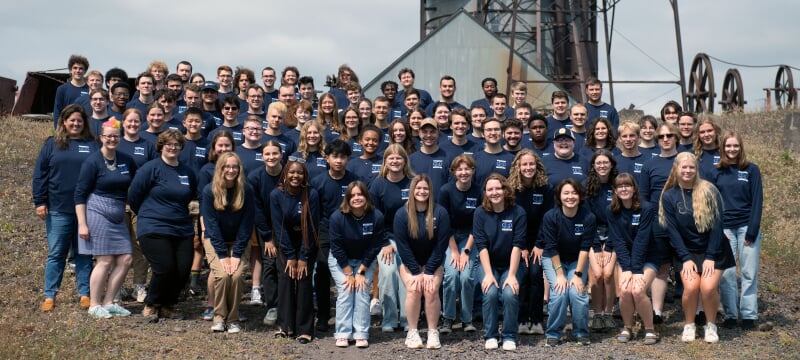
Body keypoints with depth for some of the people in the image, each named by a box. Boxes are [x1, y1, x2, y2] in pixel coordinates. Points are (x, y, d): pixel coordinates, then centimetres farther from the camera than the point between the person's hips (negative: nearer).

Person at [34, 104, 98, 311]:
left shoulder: (92, 146, 6)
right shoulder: (52, 145, 6)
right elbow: (40, 175, 5)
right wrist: (40, 202, -2)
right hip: (58, 210, 0)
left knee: (84, 254, 8)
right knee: (55, 254, 4)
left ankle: (85, 294, 14)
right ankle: (49, 296, 11)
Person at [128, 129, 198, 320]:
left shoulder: (188, 172, 12)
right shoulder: (151, 168, -5)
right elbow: (133, 197, -3)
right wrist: (148, 215, 8)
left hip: (183, 230, 5)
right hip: (154, 230, -5)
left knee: (183, 270, -1)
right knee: (164, 269, -12)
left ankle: (167, 306, 21)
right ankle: (151, 306, 13)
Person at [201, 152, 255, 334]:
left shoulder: (247, 191, -11)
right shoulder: (209, 191, -12)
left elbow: (246, 224, -9)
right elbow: (211, 224, -11)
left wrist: (237, 254, -15)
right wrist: (223, 255, -17)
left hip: (239, 241, 1)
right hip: (215, 241, 0)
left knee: (237, 275, -20)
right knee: (222, 275, -21)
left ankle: (233, 318, -3)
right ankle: (219, 317, -3)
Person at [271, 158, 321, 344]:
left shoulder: (311, 194, -19)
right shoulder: (276, 195, -15)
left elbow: (313, 226, -16)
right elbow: (279, 226, -12)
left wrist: (304, 257, -16)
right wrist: (290, 256, -14)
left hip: (307, 243, -1)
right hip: (285, 243, 1)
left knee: (304, 277, -11)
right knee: (285, 277, -9)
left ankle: (305, 329, -6)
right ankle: (285, 325, 1)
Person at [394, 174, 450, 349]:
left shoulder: (440, 213, -12)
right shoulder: (402, 214, -12)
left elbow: (441, 244, -11)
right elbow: (402, 245, -11)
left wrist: (429, 272, -14)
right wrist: (416, 272, -15)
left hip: (433, 261, 0)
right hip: (409, 261, 0)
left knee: (431, 291, -20)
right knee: (413, 290, -22)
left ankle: (433, 332, -9)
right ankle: (412, 332, -12)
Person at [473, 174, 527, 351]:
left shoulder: (518, 213, -10)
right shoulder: (480, 213, -7)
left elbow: (517, 246, -15)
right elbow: (481, 246, -12)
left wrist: (512, 275, -22)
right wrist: (488, 274, -21)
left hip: (510, 264, 0)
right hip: (488, 264, 1)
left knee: (510, 294, -27)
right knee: (490, 293, -26)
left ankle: (509, 336, -7)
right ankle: (491, 336, -6)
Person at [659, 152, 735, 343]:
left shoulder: (709, 191, -7)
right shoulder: (669, 196, -2)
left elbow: (717, 225, -9)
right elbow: (672, 231, -4)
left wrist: (710, 257, -13)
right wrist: (686, 258, -11)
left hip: (713, 250, -1)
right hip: (688, 251, 1)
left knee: (708, 287, -21)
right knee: (691, 287, -21)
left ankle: (711, 326, 2)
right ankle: (689, 325, 1)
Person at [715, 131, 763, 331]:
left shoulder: (751, 170, 3)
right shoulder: (717, 172, 7)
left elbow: (757, 201, -1)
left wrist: (752, 231, -8)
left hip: (747, 226, -1)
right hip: (725, 228, 1)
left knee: (749, 273, 1)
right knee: (726, 273, -2)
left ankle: (749, 315, 8)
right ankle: (730, 314, 7)